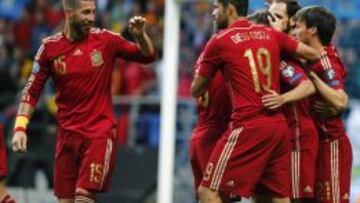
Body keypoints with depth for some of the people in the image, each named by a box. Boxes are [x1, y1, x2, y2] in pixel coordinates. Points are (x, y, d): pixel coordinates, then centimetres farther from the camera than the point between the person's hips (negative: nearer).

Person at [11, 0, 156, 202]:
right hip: (67, 134, 2)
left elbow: (147, 56, 4)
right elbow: (32, 92, 4)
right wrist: (20, 128, -6)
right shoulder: (50, 47, -1)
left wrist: (140, 35, -16)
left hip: (100, 133, -2)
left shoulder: (106, 40, -3)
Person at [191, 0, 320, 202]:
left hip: (249, 126, -6)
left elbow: (196, 91, 8)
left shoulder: (219, 41, -2)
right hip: (279, 125, 6)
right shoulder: (271, 34, 12)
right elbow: (314, 55, 20)